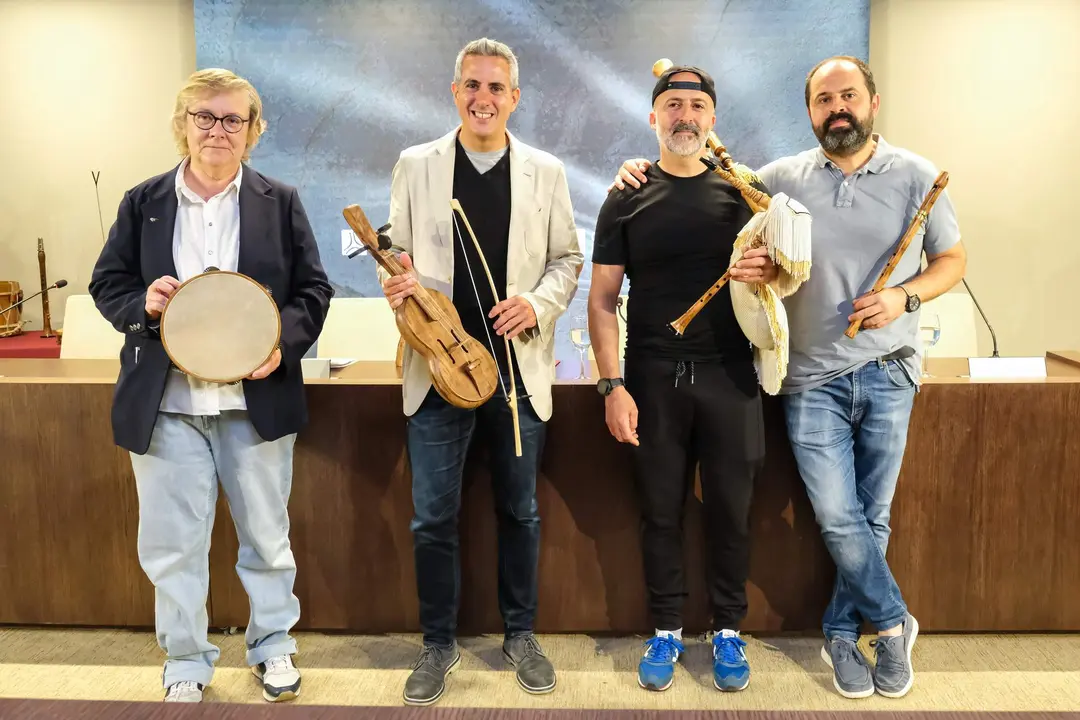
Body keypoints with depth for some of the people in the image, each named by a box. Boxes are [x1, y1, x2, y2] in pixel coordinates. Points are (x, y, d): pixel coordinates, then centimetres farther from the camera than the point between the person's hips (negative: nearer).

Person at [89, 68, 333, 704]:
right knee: (173, 541, 8)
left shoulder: (280, 202, 3)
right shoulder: (142, 203, 5)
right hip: (165, 404, 1)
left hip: (257, 399, 0)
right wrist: (142, 305, -14)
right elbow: (107, 285, 9)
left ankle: (273, 645, 33)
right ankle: (186, 663, 27)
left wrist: (283, 345, -14)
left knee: (267, 533, 12)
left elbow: (313, 289, 2)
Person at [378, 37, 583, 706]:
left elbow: (567, 259, 7)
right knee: (433, 517, 6)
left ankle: (521, 633, 31)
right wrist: (397, 284, -15)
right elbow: (397, 253, 7)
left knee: (520, 510, 12)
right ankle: (439, 643, 25)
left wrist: (537, 303, -12)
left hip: (520, 368, 1)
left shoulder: (546, 171, 5)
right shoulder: (416, 165, 4)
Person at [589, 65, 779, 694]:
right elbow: (603, 298, 3)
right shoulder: (627, 199, 5)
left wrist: (766, 272, -16)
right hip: (653, 378, 0)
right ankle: (667, 630, 25)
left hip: (729, 375, 0)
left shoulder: (745, 190, 7)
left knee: (731, 509, 6)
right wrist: (612, 384, -7)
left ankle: (729, 631, 24)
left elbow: (782, 274, 10)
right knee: (661, 510, 8)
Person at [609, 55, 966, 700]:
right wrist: (650, 168, -5)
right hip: (813, 379, -1)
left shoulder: (917, 177, 1)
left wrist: (905, 296, -11)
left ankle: (842, 634, 28)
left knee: (871, 517, 9)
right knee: (838, 518, -5)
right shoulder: (782, 179, 1)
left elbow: (953, 259, 8)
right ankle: (893, 622, 20)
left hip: (888, 375, 1)